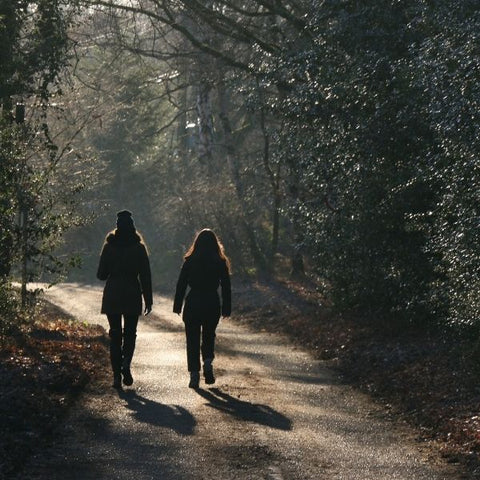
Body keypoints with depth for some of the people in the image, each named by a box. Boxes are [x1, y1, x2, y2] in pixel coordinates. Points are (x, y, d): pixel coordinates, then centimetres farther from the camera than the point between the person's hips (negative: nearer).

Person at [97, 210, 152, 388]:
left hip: (112, 295, 0)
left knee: (115, 334, 7)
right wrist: (148, 300, 2)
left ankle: (117, 374, 3)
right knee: (130, 333, 11)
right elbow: (145, 275, -3)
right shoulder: (139, 248, -3)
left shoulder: (109, 247, -2)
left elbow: (101, 274, 0)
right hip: (132, 296, 0)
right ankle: (126, 363, -16)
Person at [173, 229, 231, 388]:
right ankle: (208, 361, -5)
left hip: (193, 304, -1)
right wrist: (227, 308, 7)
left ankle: (194, 374, -1)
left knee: (193, 339, 6)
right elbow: (226, 287, 1)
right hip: (212, 305, 1)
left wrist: (177, 306, 4)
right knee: (209, 336, 19)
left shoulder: (190, 261, -3)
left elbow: (181, 284, -2)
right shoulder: (220, 263, -1)